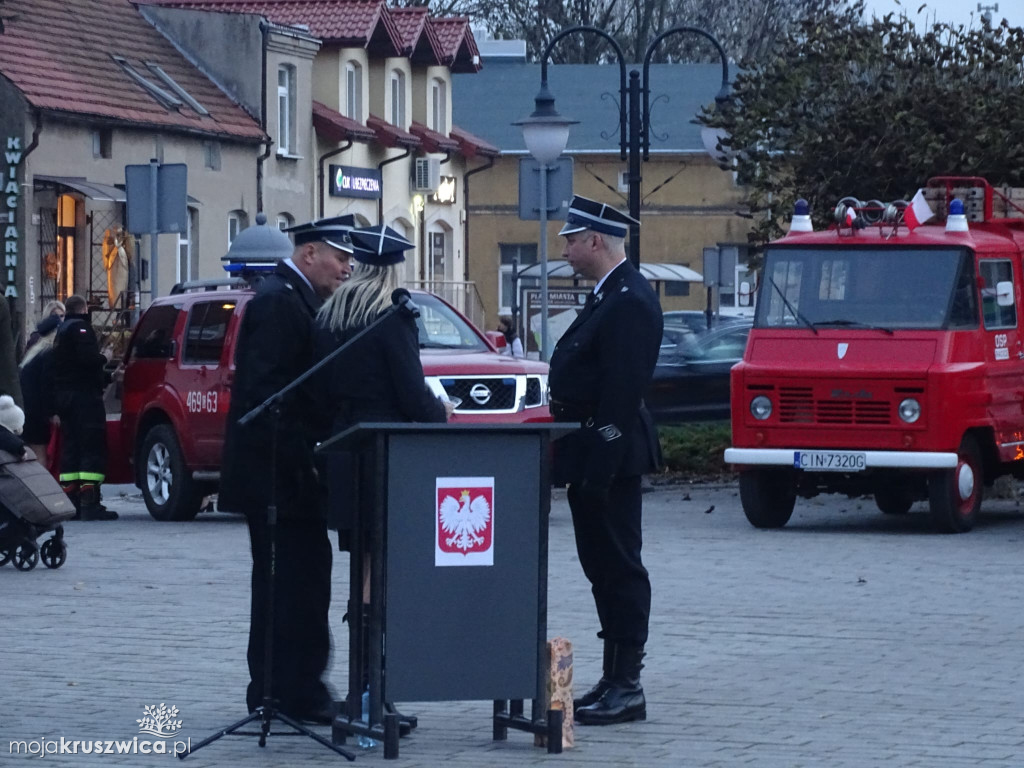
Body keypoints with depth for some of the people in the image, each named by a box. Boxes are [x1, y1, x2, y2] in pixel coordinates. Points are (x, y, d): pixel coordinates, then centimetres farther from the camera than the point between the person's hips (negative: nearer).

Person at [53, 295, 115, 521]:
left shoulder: (61, 331, 21)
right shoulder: (80, 327, -8)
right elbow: (88, 357, -21)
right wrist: (103, 360, -3)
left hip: (63, 396, 9)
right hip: (84, 394, -9)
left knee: (70, 448, 11)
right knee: (93, 448, -11)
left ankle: (70, 502, 10)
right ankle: (89, 502, -19)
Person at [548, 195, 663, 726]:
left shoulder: (629, 302, -17)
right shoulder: (608, 296, 16)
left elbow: (621, 392, -22)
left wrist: (599, 468, -24)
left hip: (610, 455, -11)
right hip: (594, 456, 11)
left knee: (619, 567, -6)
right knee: (604, 566, 13)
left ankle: (627, 687, -2)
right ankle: (615, 679, 19)